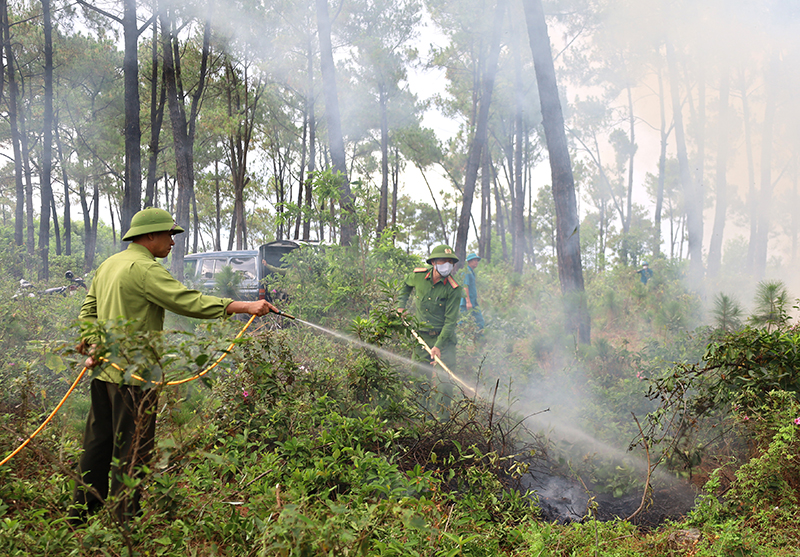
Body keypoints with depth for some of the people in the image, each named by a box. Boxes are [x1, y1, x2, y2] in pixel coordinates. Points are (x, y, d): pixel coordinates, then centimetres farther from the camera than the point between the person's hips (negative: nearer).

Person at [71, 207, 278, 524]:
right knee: (131, 449, -1)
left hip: (104, 368, 9)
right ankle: (124, 519, 6)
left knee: (99, 442, 17)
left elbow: (88, 311, 20)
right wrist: (246, 306, -26)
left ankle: (81, 513, 27)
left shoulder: (109, 264, 16)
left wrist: (92, 347, 14)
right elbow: (189, 302, -25)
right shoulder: (144, 268, -15)